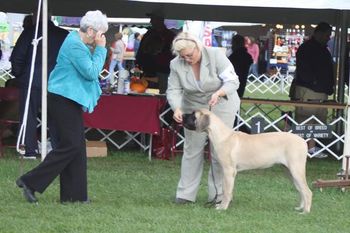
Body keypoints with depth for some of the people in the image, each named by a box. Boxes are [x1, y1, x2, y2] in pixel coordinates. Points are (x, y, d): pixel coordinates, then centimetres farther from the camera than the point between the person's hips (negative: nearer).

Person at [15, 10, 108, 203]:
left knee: (77, 145, 9)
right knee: (71, 145, -10)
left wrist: (97, 49, 3)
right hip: (64, 100, -10)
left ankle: (73, 195, 12)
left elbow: (90, 70, 16)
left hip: (69, 100, 10)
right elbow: (91, 72, -20)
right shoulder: (75, 45, -19)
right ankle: (30, 182, -7)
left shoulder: (78, 42, 13)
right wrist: (100, 49, -13)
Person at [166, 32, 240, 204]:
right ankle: (186, 193, 5)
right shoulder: (176, 64, -12)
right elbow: (173, 91, -10)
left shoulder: (216, 55, -20)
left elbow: (233, 81, -20)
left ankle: (219, 194, 2)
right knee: (192, 149, 2)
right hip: (194, 108, 3)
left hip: (221, 106, -3)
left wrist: (218, 93, -37)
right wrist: (177, 109, -28)